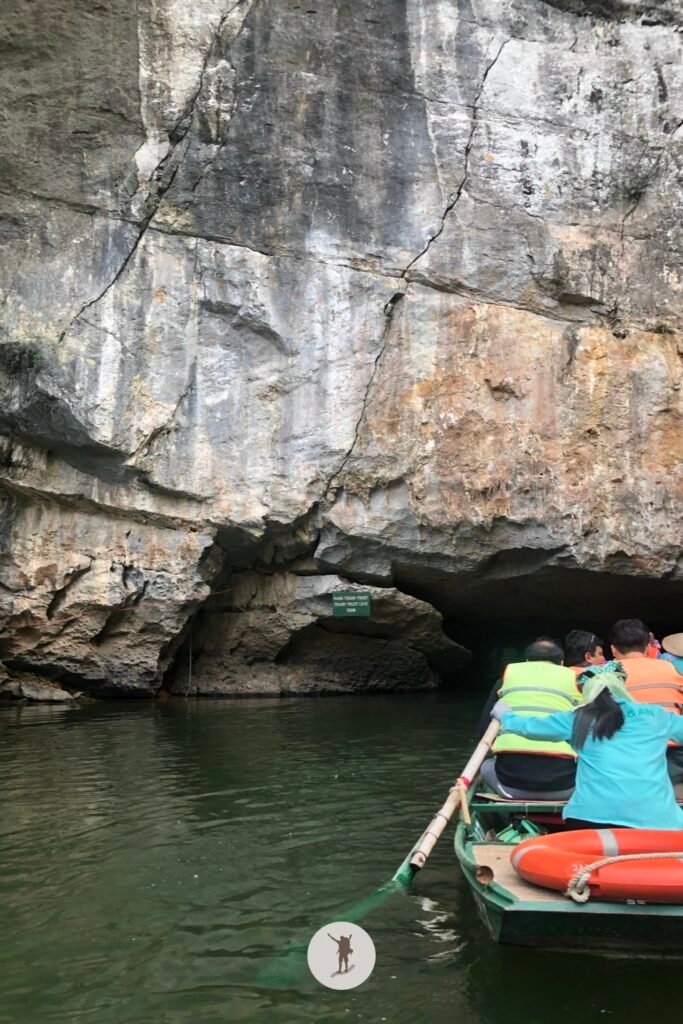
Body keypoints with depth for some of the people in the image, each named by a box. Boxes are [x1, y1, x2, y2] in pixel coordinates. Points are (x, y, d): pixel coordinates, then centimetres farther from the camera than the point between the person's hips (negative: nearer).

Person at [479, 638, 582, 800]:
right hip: (561, 781, 0)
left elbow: (485, 729, 20)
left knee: (487, 766, 32)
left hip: (511, 774, 0)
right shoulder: (571, 677, 18)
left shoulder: (509, 673, 19)